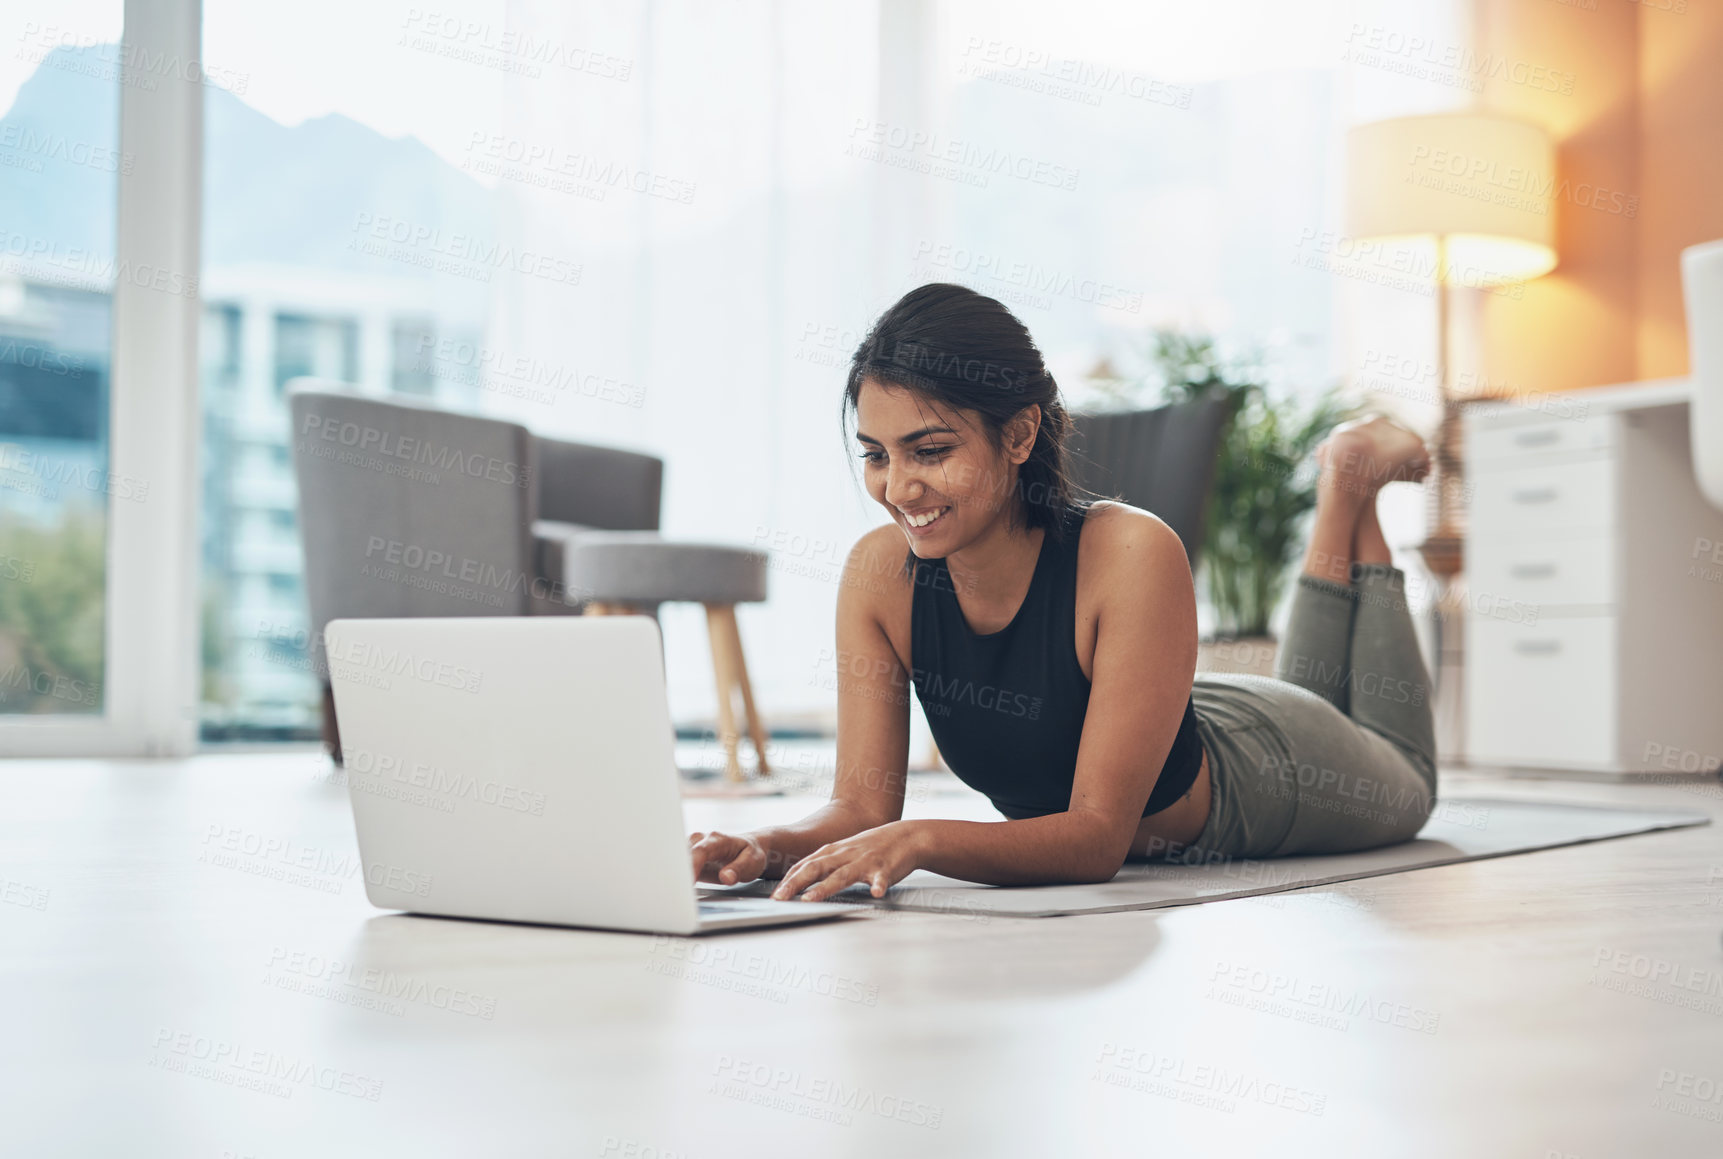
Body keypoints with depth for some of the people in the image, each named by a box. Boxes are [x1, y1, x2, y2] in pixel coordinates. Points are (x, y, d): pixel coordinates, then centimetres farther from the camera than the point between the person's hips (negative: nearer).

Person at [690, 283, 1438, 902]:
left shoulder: (1131, 555, -44)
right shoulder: (878, 571, -30)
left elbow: (1102, 834, -43)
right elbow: (863, 805, -26)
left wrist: (920, 842, -59)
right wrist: (771, 847, -48)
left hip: (1252, 761, -4)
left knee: (1401, 792, 33)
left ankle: (1349, 484, 38)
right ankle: (1337, 495, 48)